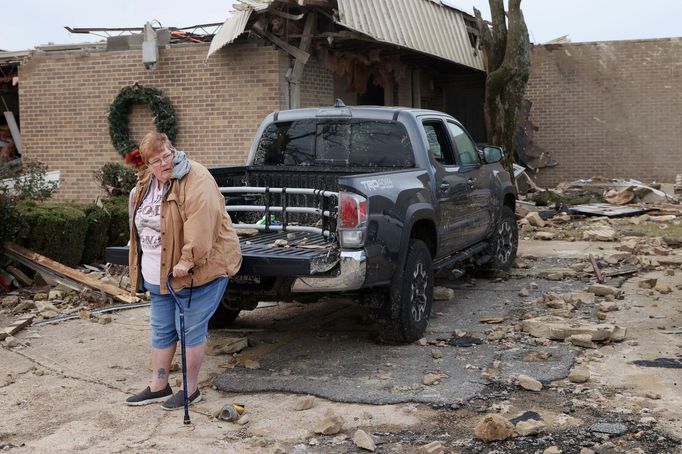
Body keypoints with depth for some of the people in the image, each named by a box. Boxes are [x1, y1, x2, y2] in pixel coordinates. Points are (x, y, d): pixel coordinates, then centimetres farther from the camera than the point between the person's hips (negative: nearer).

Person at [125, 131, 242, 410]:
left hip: (198, 269, -8)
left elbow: (200, 221, -29)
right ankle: (159, 387, 26)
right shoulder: (145, 184, 10)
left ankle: (191, 390, 13)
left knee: (190, 329, -1)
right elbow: (141, 224, 20)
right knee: (161, 330, 14)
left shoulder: (194, 179, -18)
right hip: (159, 274, 8)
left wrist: (188, 260, -31)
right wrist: (141, 269, 19)